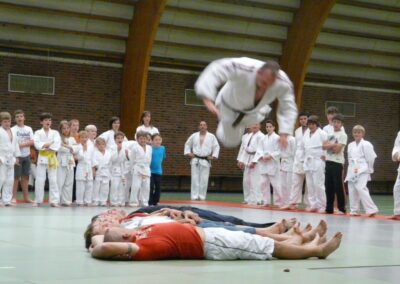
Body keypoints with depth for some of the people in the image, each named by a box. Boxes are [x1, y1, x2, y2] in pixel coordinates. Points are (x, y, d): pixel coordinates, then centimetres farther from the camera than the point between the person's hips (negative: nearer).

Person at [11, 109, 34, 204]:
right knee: (16, 177, -4)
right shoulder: (13, 129, -4)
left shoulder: (29, 129, 9)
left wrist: (22, 144, -14)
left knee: (25, 177, 9)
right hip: (17, 156, -4)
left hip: (27, 156, 4)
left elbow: (32, 142, -1)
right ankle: (14, 197, 0)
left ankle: (26, 197, 14)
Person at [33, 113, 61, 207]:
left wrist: (49, 148, -17)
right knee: (39, 180, -1)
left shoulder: (55, 132, 7)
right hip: (42, 158, -1)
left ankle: (54, 201, 2)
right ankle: (37, 201, 8)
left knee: (53, 180, 0)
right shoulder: (38, 132, 5)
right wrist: (48, 144, -17)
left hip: (52, 158, 1)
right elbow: (37, 144, -11)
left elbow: (57, 144, -7)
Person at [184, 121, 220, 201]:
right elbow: (187, 144, 16)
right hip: (195, 160, 1)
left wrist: (213, 156, -4)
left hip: (205, 161, -1)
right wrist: (188, 153, 4)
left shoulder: (211, 136, 1)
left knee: (204, 179, 0)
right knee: (195, 179, -3)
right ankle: (194, 196, 0)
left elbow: (216, 147, 4)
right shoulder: (194, 136, 6)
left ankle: (202, 196, 8)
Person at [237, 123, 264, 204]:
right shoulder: (246, 136, 15)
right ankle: (248, 199, 22)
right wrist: (240, 160, 12)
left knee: (255, 181, -12)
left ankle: (257, 200, -9)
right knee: (246, 181, 12)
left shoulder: (261, 136, -10)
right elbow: (243, 148, 18)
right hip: (247, 160, 8)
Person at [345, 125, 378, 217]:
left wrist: (369, 169, -1)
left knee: (361, 189, -19)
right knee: (352, 190, 8)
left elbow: (371, 158, -7)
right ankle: (354, 210, 18)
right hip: (352, 171, 7)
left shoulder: (366, 145, -7)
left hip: (362, 171, -7)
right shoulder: (350, 145, 14)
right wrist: (352, 168, 14)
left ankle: (371, 209, -17)